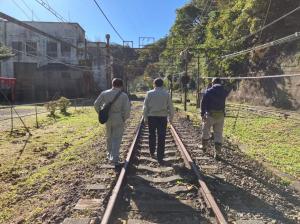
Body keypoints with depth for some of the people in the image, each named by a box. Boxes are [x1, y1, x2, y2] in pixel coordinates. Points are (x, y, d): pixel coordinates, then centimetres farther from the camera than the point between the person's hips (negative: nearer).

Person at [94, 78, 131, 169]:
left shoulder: (105, 93, -1)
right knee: (116, 139, 4)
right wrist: (124, 118, 2)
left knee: (109, 137, 21)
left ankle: (110, 155, 35)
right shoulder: (124, 95, -10)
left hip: (108, 119, 3)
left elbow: (96, 104, 2)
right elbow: (127, 109, -14)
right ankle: (115, 160, -1)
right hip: (119, 120, -3)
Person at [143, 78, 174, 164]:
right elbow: (170, 107, 2)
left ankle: (152, 152, 34)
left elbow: (145, 106, 0)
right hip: (162, 117, -1)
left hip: (151, 116, 1)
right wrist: (171, 117, 12)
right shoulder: (166, 94, -1)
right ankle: (160, 158, 5)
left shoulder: (149, 93, -2)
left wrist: (145, 118, 7)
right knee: (161, 138, 3)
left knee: (152, 135, 20)